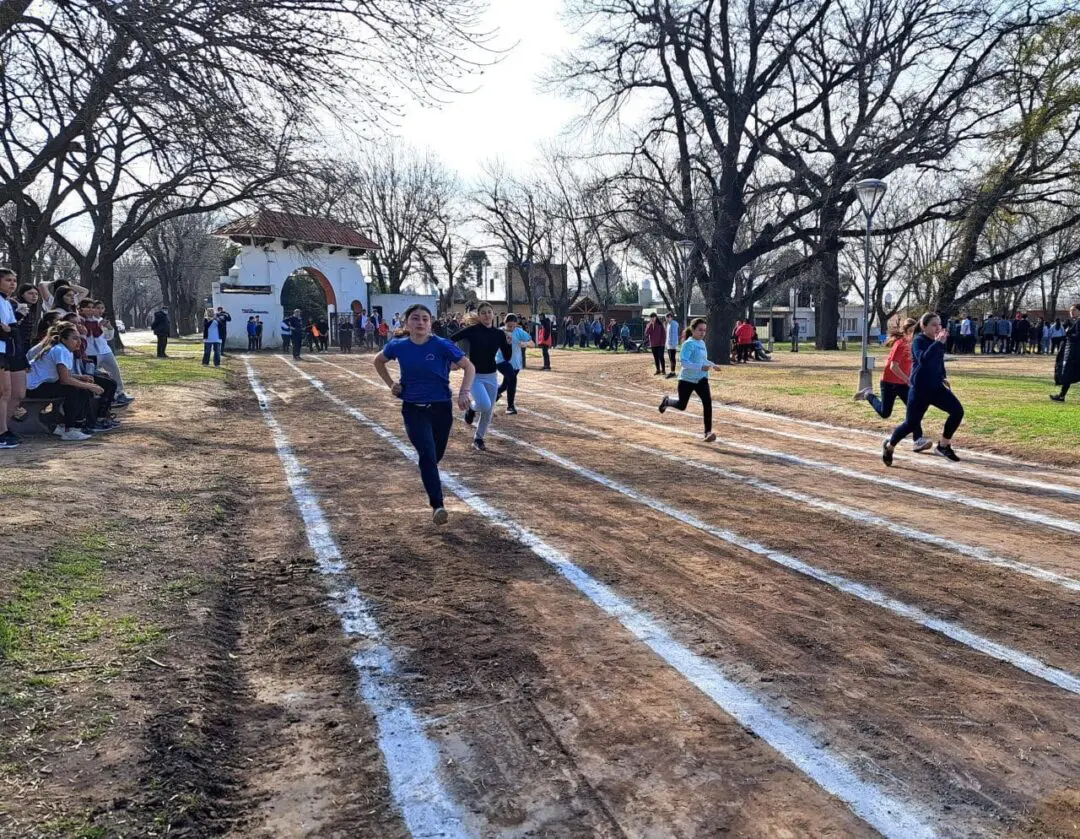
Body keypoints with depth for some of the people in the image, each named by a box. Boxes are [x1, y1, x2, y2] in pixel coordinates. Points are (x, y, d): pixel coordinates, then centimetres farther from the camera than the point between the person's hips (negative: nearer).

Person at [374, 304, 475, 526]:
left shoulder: (442, 345, -14)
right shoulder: (398, 347, -6)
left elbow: (469, 367, -9)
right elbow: (378, 361, 15)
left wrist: (464, 393, -23)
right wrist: (391, 384, 3)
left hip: (441, 408, 0)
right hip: (413, 409, 0)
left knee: (436, 455, 15)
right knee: (427, 454, -16)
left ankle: (425, 467, 53)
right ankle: (437, 506, -13)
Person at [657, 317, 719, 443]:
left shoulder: (702, 343, 8)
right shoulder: (689, 343, -16)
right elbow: (683, 361, -28)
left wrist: (712, 364, 8)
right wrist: (701, 367, -35)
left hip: (701, 379, 5)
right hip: (686, 379, -5)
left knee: (707, 402, -17)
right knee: (681, 405, 12)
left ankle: (708, 432, -16)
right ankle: (667, 401, 47)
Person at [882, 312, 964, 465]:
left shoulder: (938, 340, 5)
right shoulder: (918, 341, -14)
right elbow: (923, 360, -34)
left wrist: (943, 377, 18)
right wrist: (938, 343, -40)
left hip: (937, 387, 6)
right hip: (919, 389, -6)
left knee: (957, 411, -10)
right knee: (911, 424, -1)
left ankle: (943, 446, 7)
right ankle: (889, 446, 24)